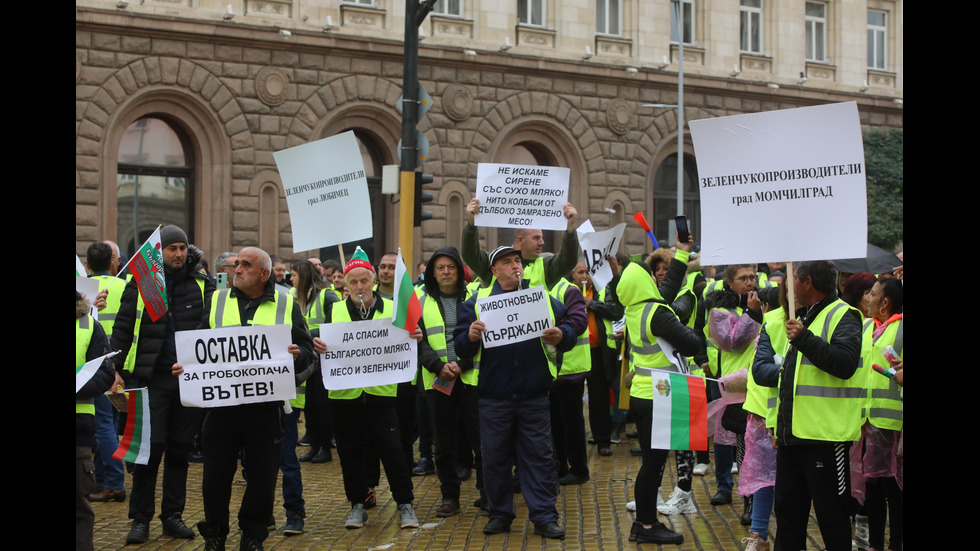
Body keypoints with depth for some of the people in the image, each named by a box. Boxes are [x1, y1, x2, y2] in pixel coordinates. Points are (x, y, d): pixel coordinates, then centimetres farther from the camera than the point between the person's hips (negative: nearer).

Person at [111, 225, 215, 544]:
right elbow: (122, 330, 3)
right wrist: (118, 371, -5)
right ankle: (140, 519, 6)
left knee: (179, 449, 9)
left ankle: (173, 516, 18)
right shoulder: (140, 285, 2)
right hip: (152, 378, -2)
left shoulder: (201, 285, 5)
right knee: (149, 449, -4)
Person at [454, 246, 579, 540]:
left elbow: (569, 331, 6)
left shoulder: (543, 298, 8)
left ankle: (544, 517, 9)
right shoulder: (477, 301, 4)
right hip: (493, 397, 0)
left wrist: (560, 336, -16)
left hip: (533, 396, 1)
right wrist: (470, 336, -22)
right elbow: (460, 345, 0)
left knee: (539, 456, 2)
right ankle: (500, 514, 20)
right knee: (495, 457, 7)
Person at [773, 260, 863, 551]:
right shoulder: (804, 316, 19)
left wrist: (804, 339, -31)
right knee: (787, 507, 14)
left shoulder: (842, 316, -10)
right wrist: (780, 425, 24)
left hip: (824, 436, -9)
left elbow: (845, 364, -27)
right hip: (793, 435, 9)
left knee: (831, 513, -1)